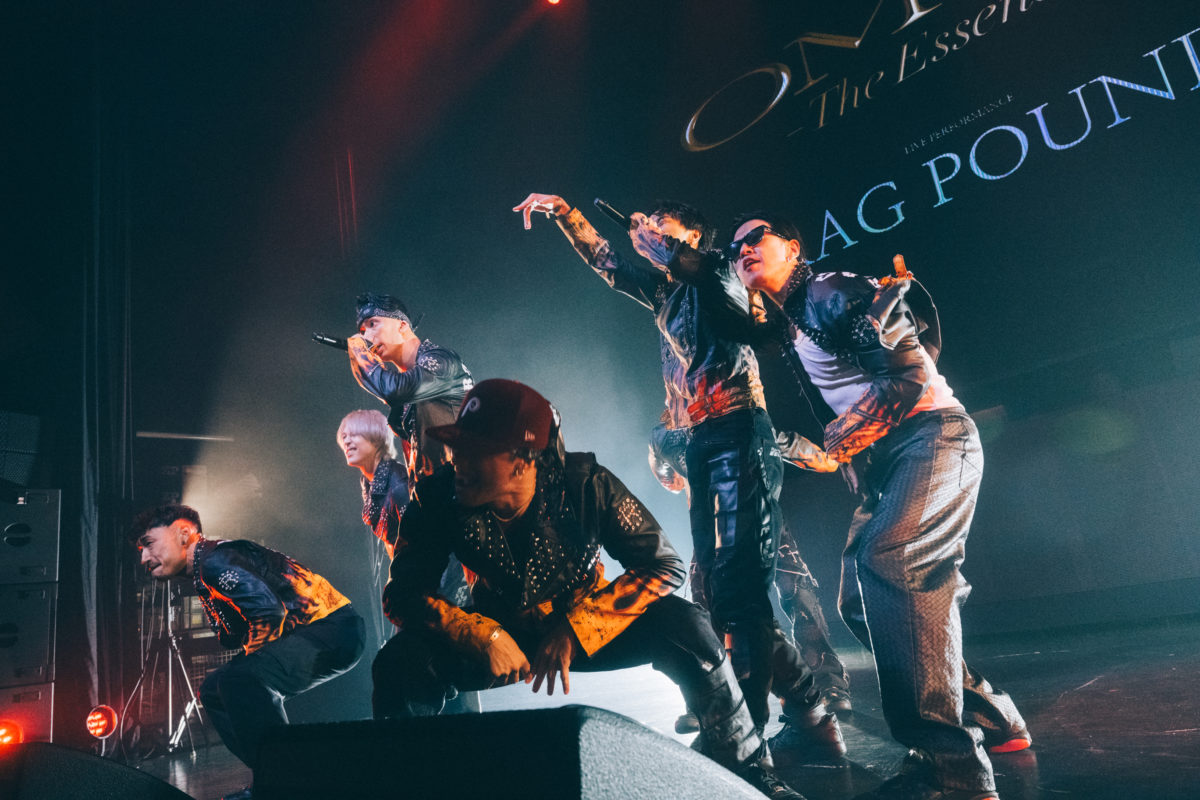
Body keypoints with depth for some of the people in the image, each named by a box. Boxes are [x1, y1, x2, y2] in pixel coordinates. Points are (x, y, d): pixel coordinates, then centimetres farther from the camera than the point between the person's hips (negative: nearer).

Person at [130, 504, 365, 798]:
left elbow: (269, 611, -26)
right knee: (215, 688, 17)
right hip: (305, 635, 11)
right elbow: (234, 638, 22)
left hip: (333, 626, -11)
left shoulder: (215, 558, -14)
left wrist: (248, 665, -12)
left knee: (242, 680, -30)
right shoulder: (204, 573, 18)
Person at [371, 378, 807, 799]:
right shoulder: (439, 498, -21)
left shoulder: (584, 484, -25)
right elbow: (403, 594, -18)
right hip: (497, 635, 1)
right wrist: (485, 637, -35)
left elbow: (662, 566, -21)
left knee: (683, 625, -26)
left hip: (587, 629, -1)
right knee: (402, 661, -27)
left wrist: (573, 631, -28)